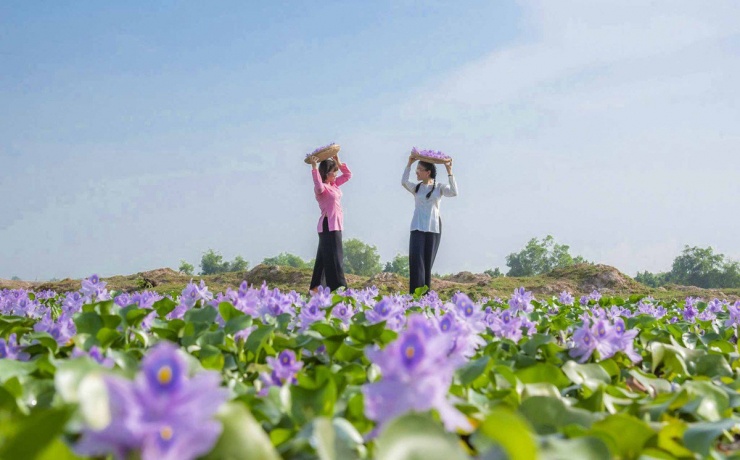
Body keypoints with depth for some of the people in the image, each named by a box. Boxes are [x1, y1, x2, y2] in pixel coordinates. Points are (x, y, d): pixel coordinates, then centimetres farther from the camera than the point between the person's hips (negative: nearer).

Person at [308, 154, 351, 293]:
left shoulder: (334, 184, 12)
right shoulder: (322, 187, -15)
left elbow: (348, 175, 21)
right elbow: (319, 187, -39)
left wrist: (338, 161, 10)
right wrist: (314, 168, -41)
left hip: (335, 225, 10)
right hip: (329, 225, -10)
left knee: (324, 257, 14)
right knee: (334, 257, -12)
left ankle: (315, 288, 22)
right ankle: (338, 288, -14)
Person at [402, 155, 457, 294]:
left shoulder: (439, 187, 5)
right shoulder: (416, 188, 9)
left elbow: (454, 192, -13)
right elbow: (404, 182, -11)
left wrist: (449, 171, -15)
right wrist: (409, 164, -16)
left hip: (434, 228, -1)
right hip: (417, 228, 1)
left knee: (428, 262, 3)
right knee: (416, 260, -12)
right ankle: (415, 293, -14)